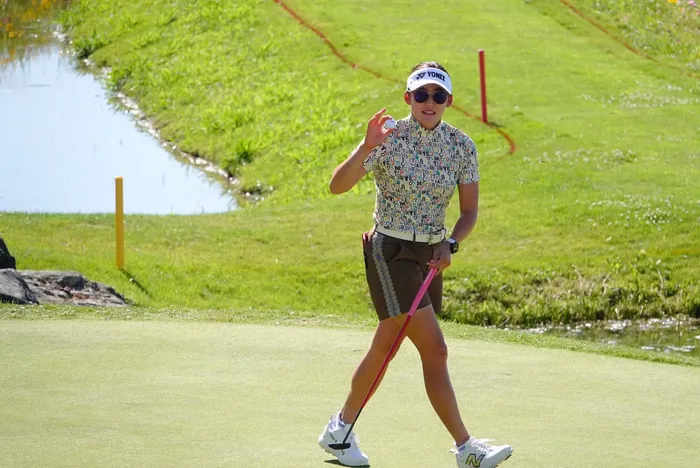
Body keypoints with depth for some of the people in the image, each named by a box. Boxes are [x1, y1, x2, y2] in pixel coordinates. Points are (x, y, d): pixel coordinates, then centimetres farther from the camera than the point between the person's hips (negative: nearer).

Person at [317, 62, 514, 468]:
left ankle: (341, 429, 31)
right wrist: (366, 148, -36)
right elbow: (337, 186, -21)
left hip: (432, 254, 6)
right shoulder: (390, 137, -14)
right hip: (391, 253, -6)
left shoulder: (462, 146, 0)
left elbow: (470, 210, 6)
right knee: (435, 350, -13)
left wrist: (451, 245, -12)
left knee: (386, 347, 15)